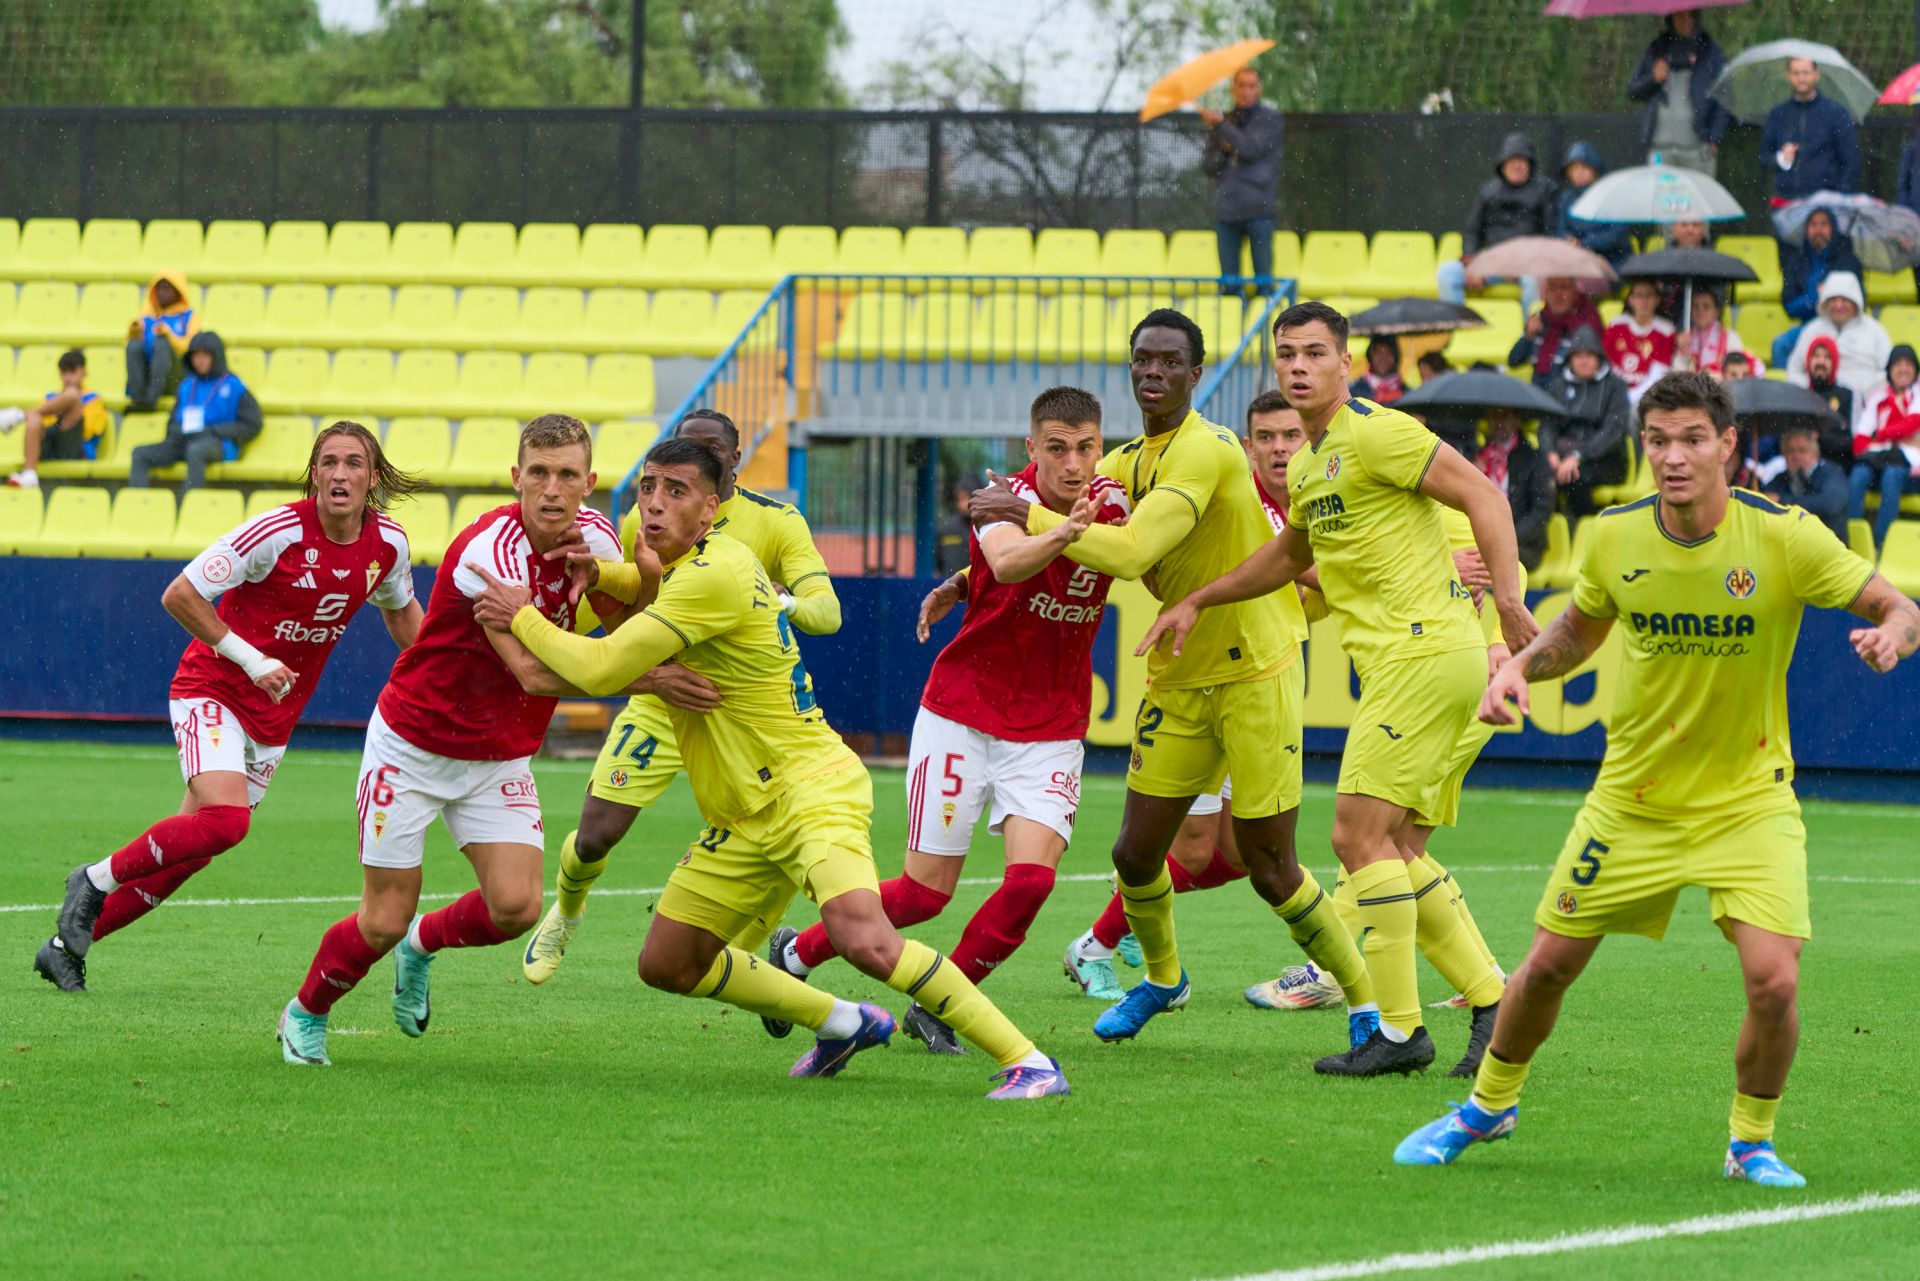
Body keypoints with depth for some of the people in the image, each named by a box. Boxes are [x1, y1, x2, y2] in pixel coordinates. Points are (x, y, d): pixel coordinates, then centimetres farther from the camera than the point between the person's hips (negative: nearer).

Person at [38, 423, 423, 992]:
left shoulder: (388, 544, -4)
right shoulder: (278, 531, -22)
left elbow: (400, 609, 20)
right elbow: (179, 596, -16)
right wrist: (251, 659, -20)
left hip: (273, 719, 6)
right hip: (213, 691, -6)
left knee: (187, 854, 6)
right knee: (225, 819, -29)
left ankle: (68, 945, 18)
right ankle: (97, 879, -8)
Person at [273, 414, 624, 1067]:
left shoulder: (596, 538, -7)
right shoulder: (489, 551, -29)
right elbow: (533, 672, -37)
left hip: (500, 758, 5)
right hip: (414, 743, -5)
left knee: (516, 908, -13)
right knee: (383, 921, -3)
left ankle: (422, 943, 21)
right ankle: (305, 1014, 27)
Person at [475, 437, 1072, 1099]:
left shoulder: (714, 575, -21)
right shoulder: (684, 561, 9)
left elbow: (602, 670, -22)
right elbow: (656, 585, 36)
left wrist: (523, 618, -5)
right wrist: (597, 571, 13)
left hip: (809, 789, -10)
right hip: (742, 818, 10)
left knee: (864, 940, -31)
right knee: (666, 964, 11)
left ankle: (1027, 1062, -25)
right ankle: (844, 1024, 26)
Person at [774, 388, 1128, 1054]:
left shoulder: (1111, 503, -3)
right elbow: (1008, 561, -40)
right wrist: (1060, 536, -63)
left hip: (1051, 730, 4)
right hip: (961, 716, -4)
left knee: (1031, 877, -16)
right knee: (925, 891, -1)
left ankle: (935, 1009, 6)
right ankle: (796, 954, 25)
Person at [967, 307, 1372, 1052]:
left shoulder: (1206, 452, -20)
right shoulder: (1127, 462, 8)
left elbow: (1131, 552, -29)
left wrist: (1030, 518, -26)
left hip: (1255, 675, -7)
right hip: (1177, 682, 7)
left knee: (1270, 871, -5)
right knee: (1136, 855, 6)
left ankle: (1365, 1004, 13)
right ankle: (1162, 978, 34)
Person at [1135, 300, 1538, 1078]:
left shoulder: (1375, 433, -10)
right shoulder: (1305, 466, 18)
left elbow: (1481, 494, -14)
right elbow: (1291, 553, 37)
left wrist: (1508, 599, -22)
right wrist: (1198, 602, 34)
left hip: (1426, 653, -9)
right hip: (1398, 662, 9)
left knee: (1360, 836, -10)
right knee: (1392, 850, 8)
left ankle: (1399, 1029, -7)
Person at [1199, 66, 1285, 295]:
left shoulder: (1271, 120, 3)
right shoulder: (1223, 121, 17)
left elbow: (1252, 149, -12)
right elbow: (1208, 165, 15)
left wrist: (1220, 125, -11)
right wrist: (1223, 150, -5)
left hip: (1258, 209, -4)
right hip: (1226, 209, 4)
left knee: (1264, 276, -5)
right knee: (1228, 281, 4)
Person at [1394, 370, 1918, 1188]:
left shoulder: (1784, 537, -17)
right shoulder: (1616, 538, -8)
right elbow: (1578, 631, 12)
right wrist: (1519, 666, -8)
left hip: (1749, 801, -2)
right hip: (1631, 802, 3)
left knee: (1773, 978, -19)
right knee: (1550, 964, 6)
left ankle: (1752, 1141, 8)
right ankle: (1489, 1105, 34)